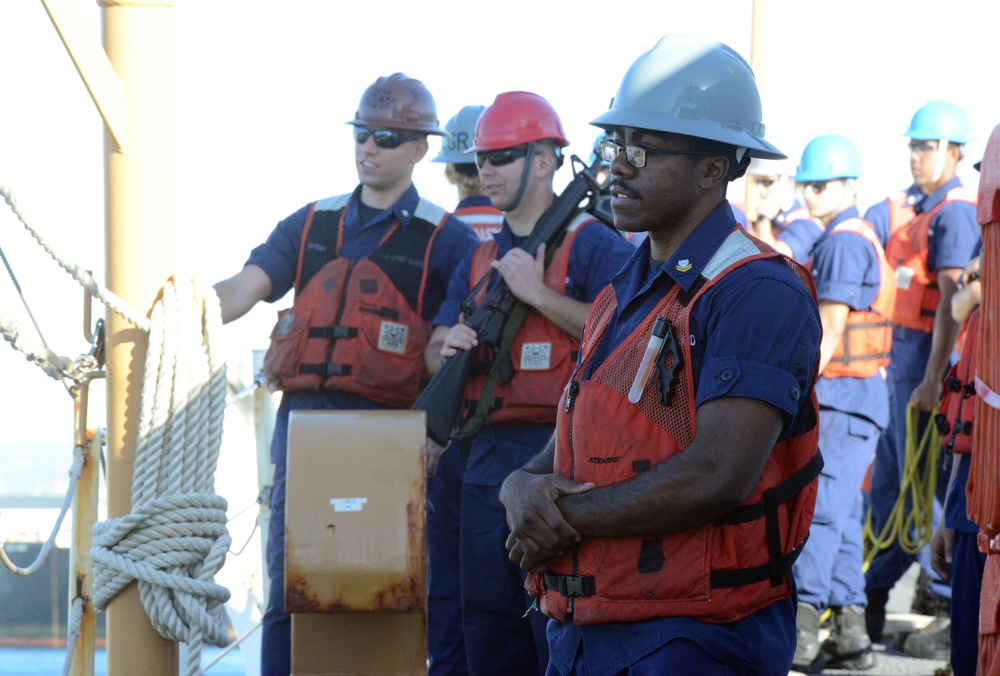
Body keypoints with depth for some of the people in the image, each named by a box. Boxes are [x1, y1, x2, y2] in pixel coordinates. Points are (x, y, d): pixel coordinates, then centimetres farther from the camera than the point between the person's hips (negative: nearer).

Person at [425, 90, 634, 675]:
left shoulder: (593, 243, -3)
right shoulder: (480, 259, 20)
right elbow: (436, 353, 21)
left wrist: (540, 294, -15)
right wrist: (448, 346, -2)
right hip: (488, 457, 7)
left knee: (556, 620, -8)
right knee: (489, 621, 10)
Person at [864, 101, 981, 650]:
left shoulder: (954, 214, -14)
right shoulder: (922, 211, 15)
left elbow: (951, 302, -20)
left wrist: (931, 380, -25)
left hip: (930, 356, -9)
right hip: (902, 355, 9)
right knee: (887, 485, 13)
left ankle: (944, 596, 6)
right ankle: (875, 595, 21)